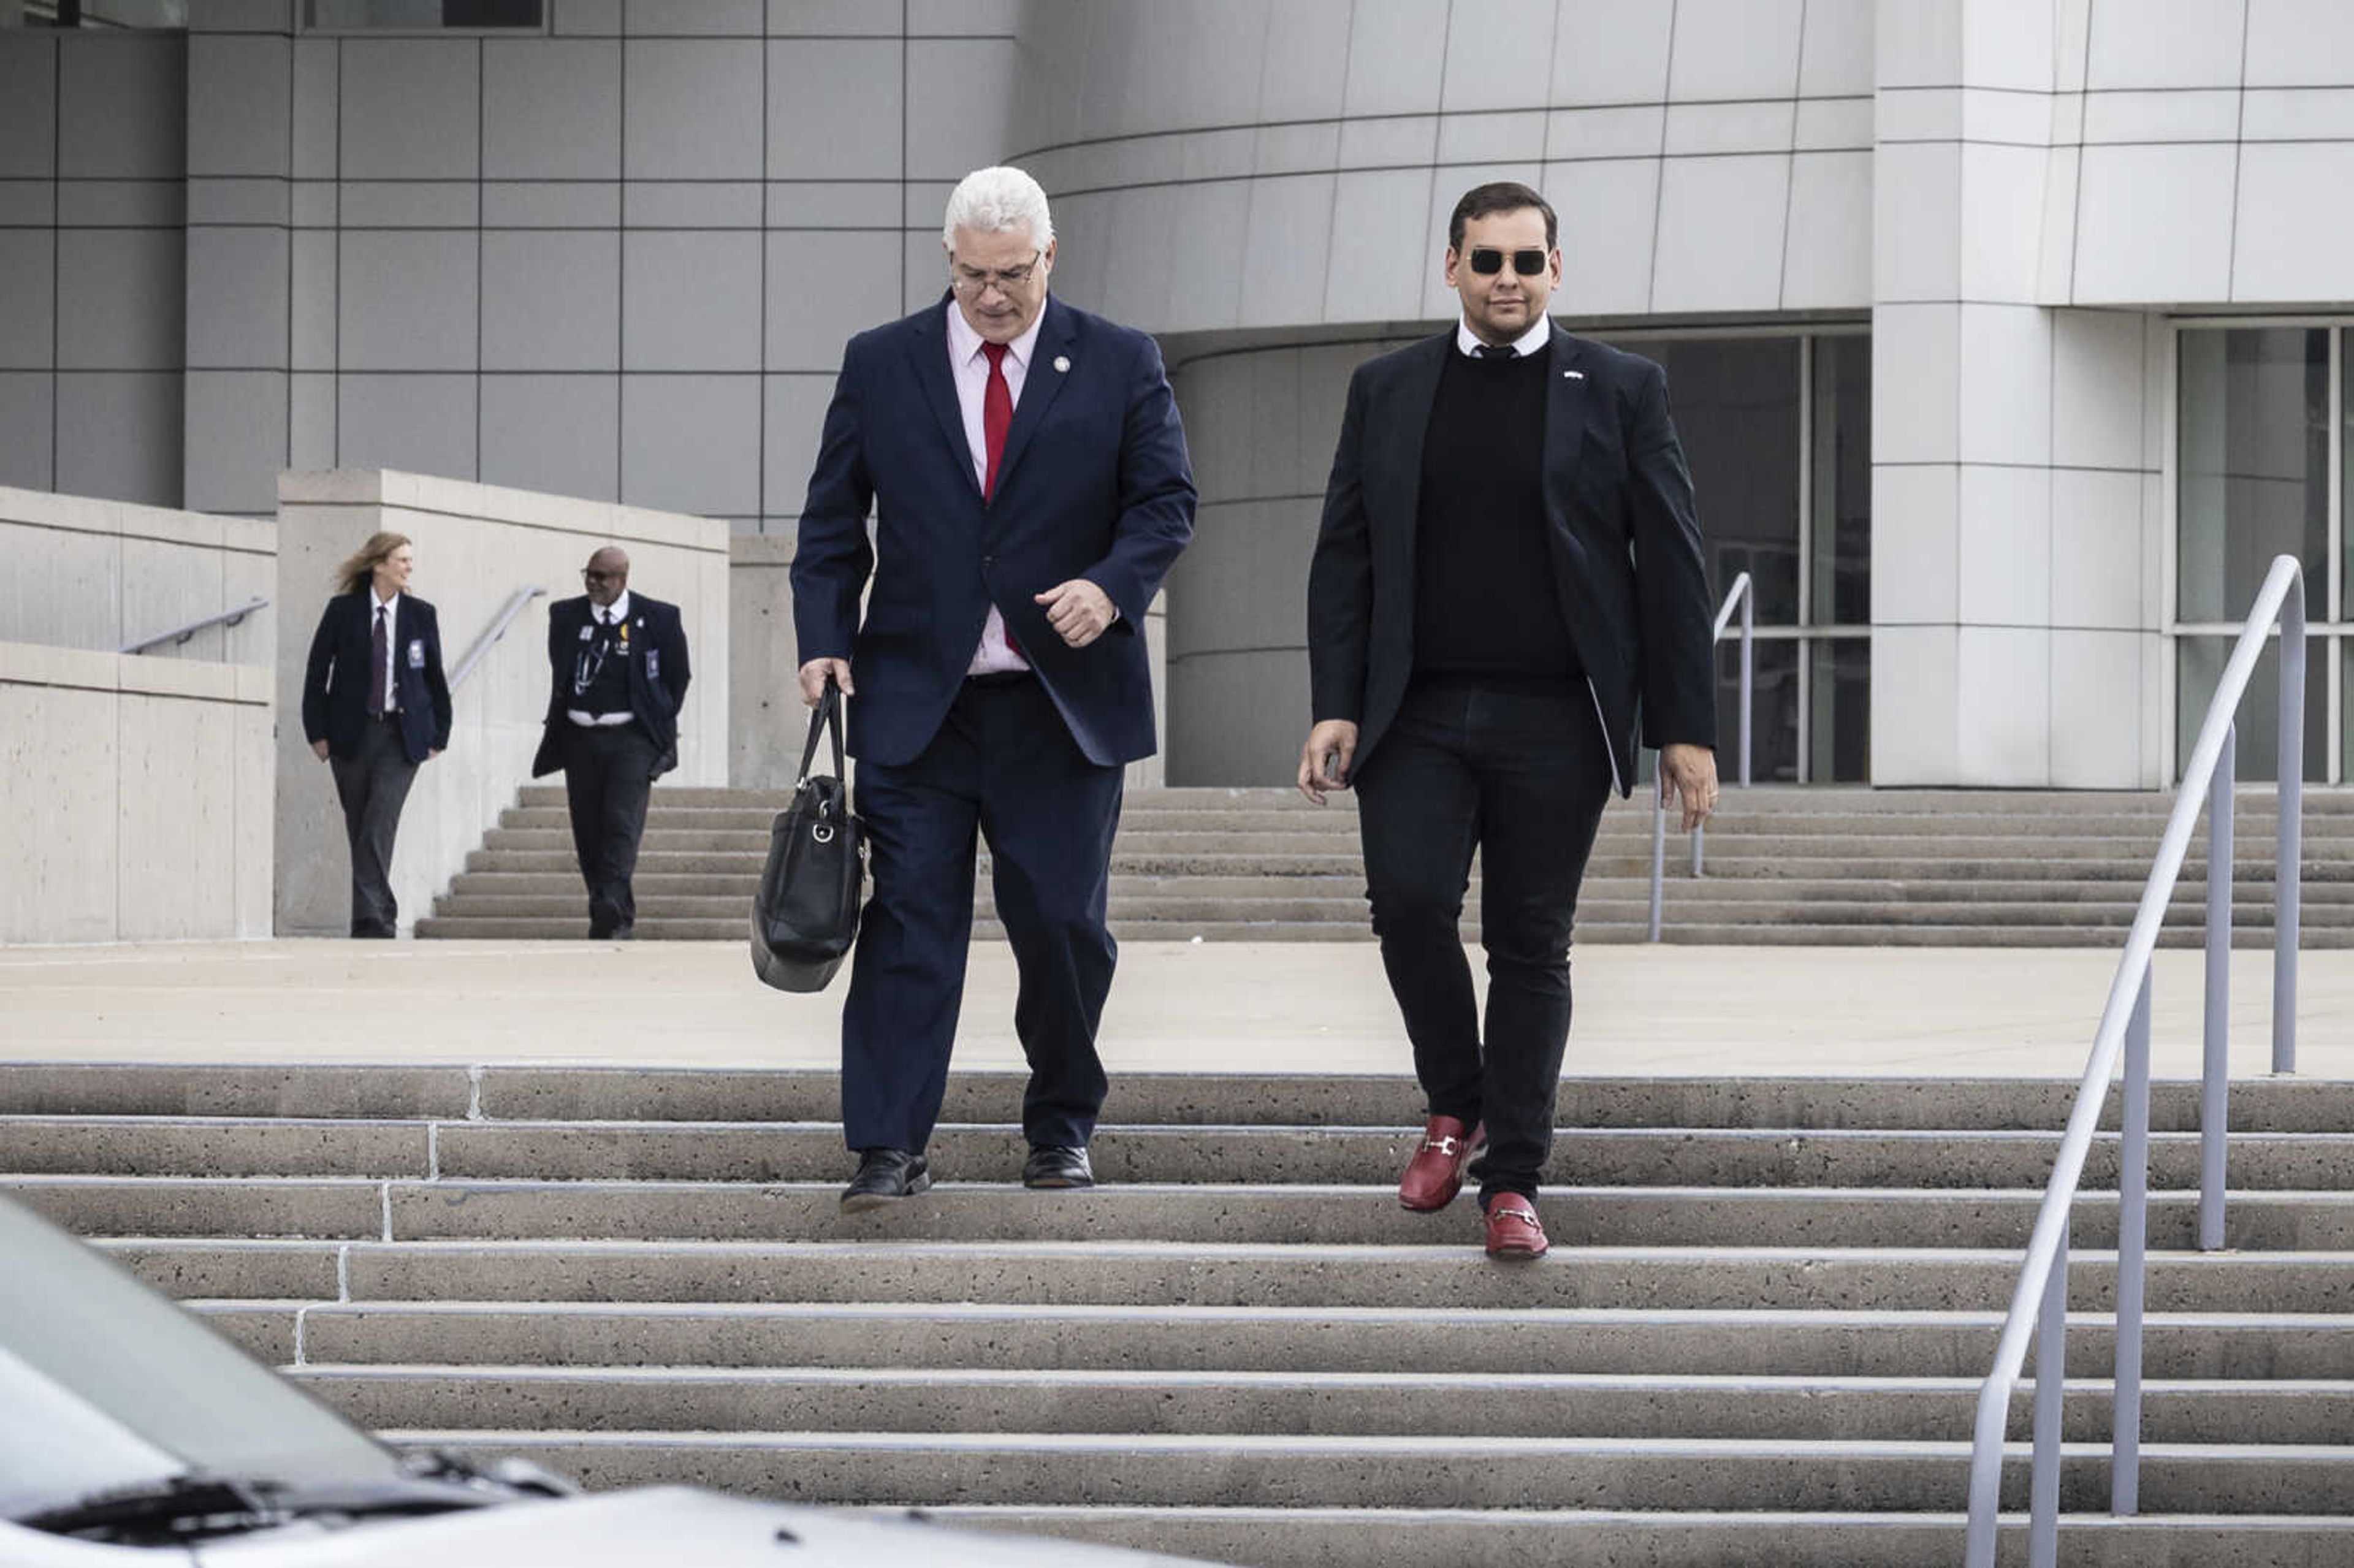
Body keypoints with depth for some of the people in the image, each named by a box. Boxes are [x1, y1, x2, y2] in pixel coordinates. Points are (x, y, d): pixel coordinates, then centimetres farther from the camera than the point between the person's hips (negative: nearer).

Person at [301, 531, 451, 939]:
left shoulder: (420, 614, 5)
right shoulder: (343, 611, 1)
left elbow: (435, 677, 11)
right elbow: (317, 672, 5)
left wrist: (439, 734, 8)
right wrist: (317, 731, -1)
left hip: (401, 737, -1)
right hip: (351, 736, 1)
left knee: (379, 829, -14)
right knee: (359, 832, 7)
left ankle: (371, 918, -17)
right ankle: (381, 918, 17)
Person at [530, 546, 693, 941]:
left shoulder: (658, 619, -1)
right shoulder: (565, 616, 8)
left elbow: (677, 676, 9)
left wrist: (660, 723, 7)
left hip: (632, 738, -4)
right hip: (580, 738, 4)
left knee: (622, 823, -16)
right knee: (587, 830, 3)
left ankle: (612, 913, -22)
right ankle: (615, 921, 13)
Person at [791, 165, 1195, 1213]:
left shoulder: (1120, 366, 4)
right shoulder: (880, 365, 7)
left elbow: (1166, 502, 2)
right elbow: (833, 521, 8)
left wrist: (1112, 585, -18)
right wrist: (825, 640, -6)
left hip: (1065, 703, 0)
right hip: (916, 702, 0)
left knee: (1063, 927, 5)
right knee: (908, 925, -5)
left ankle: (1062, 1128, 21)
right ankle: (890, 1147, -5)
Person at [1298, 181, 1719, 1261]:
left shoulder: (1620, 392, 5)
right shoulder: (1387, 391, 10)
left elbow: (1671, 565, 4)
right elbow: (1343, 556, 9)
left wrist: (1685, 728, -2)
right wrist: (1336, 708, -2)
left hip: (1554, 722, -1)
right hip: (1417, 714, 1)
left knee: (1531, 946, 0)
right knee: (1409, 898, -16)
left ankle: (1513, 1182, 7)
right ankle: (1453, 1105, 8)